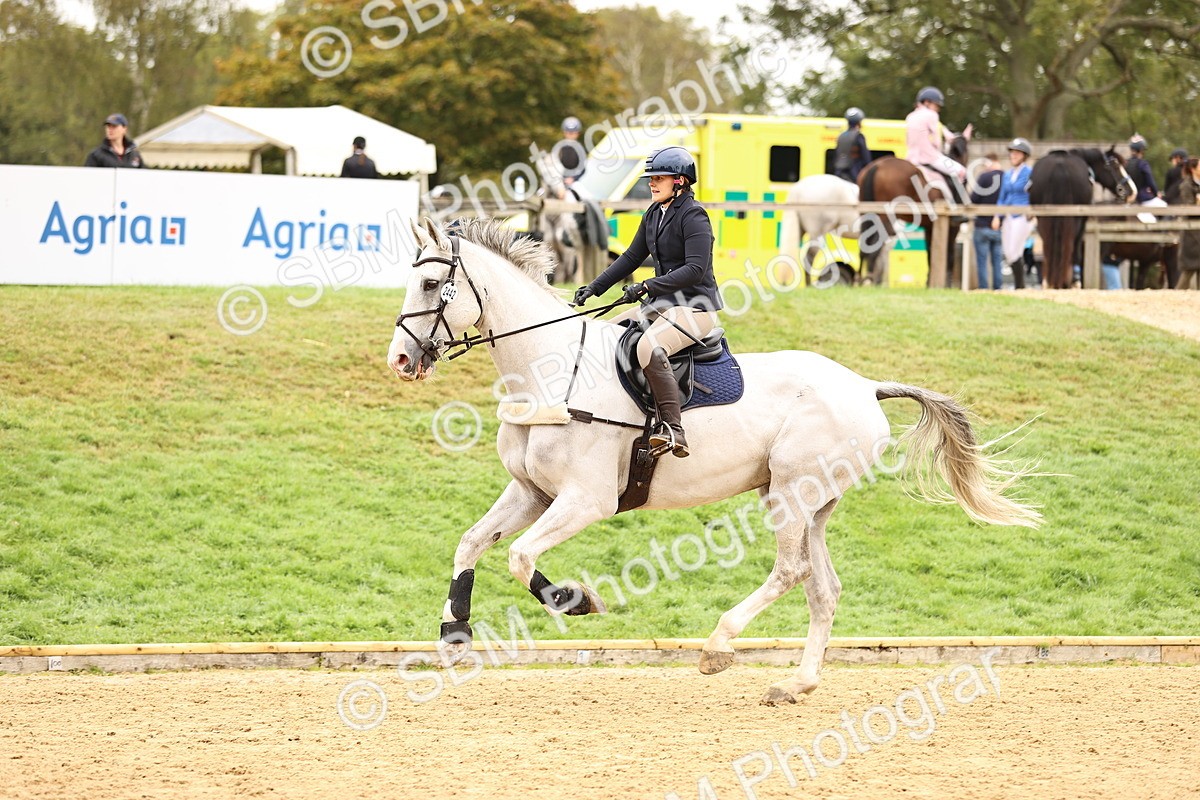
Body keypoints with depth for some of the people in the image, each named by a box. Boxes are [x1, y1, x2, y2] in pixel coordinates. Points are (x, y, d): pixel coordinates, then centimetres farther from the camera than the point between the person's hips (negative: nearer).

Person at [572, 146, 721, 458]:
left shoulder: (692, 216, -13)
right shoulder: (654, 215, 14)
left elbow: (695, 269, -22)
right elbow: (631, 258, 20)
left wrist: (647, 287, -25)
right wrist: (594, 288, 12)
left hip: (695, 307, -10)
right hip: (662, 304, 10)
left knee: (649, 347, -36)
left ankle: (673, 432, -40)